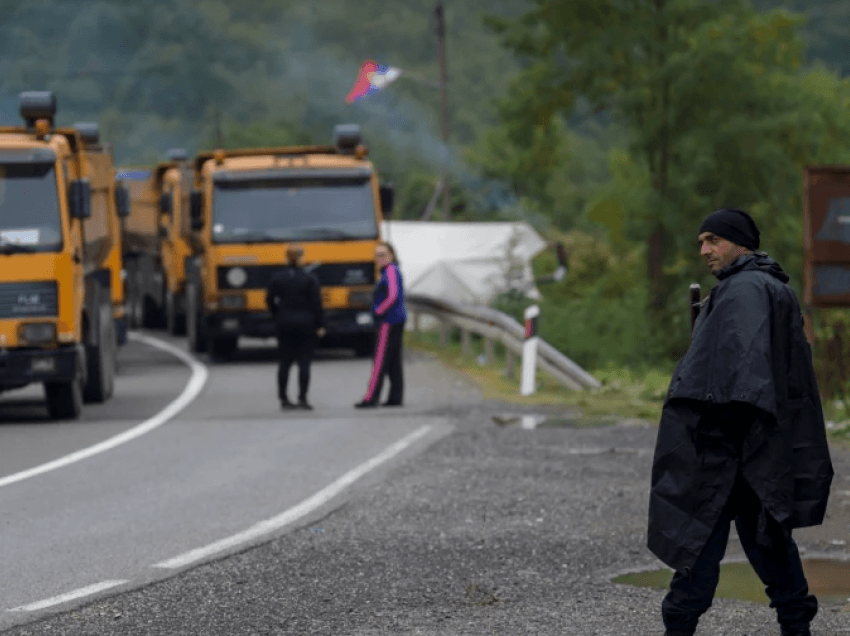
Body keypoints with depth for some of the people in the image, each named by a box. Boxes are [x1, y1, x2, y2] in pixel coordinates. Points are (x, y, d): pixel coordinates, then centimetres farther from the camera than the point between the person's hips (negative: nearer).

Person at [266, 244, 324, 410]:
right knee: (304, 362, 0)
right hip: (305, 324, -3)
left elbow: (270, 300, 3)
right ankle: (302, 398, -6)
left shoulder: (277, 278, 0)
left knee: (285, 362, 9)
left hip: (284, 324, 3)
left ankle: (283, 398, 10)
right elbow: (316, 303, -7)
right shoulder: (309, 279, -7)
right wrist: (319, 325, -2)